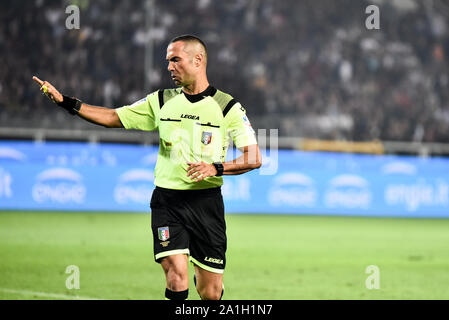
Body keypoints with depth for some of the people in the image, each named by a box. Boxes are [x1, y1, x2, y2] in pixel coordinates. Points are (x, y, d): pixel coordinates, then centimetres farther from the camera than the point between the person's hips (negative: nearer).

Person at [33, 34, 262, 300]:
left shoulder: (228, 106, -1)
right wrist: (66, 101, 3)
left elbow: (255, 158, -3)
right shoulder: (162, 101, 9)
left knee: (210, 293, 3)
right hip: (167, 202, 1)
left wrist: (216, 168, -18)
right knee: (177, 280, -19)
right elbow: (113, 117, 12)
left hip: (206, 201, -1)